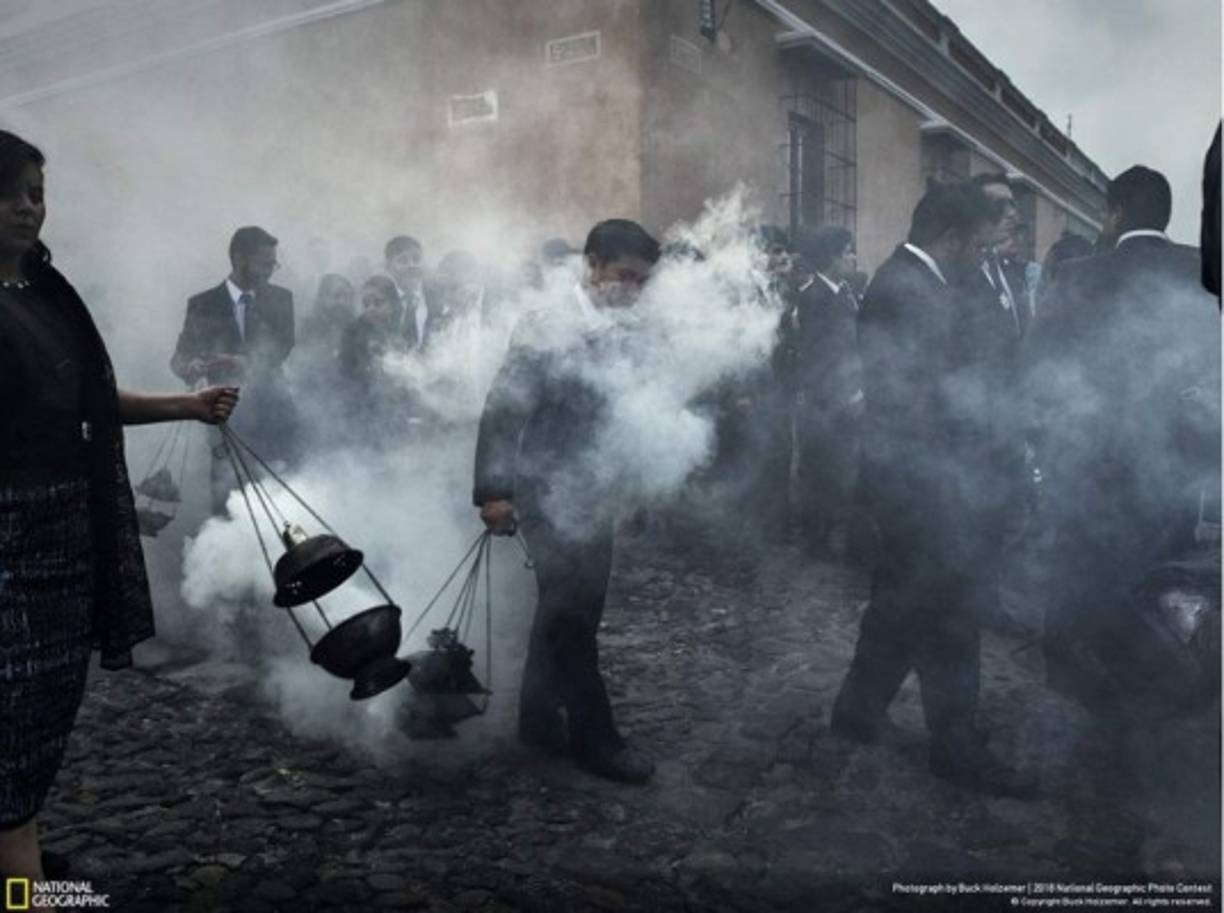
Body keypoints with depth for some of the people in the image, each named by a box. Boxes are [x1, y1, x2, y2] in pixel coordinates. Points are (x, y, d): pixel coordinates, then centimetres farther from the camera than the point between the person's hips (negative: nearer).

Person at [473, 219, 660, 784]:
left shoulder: (624, 333, 4)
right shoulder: (547, 326, -13)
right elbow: (502, 413, -15)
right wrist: (494, 492, -18)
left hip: (596, 494, 7)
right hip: (552, 493, -7)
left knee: (566, 610, 15)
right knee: (573, 614, -2)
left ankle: (540, 718, 29)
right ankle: (594, 737, 12)